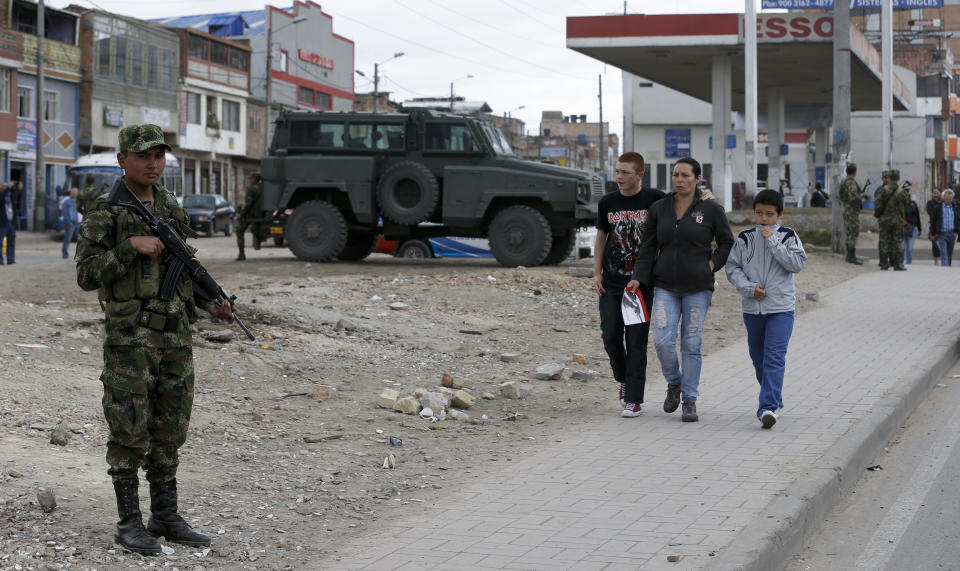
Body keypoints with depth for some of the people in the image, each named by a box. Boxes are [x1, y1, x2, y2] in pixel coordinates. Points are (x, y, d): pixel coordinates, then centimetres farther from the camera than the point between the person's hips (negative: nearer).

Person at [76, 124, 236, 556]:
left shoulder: (172, 210, 11)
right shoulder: (105, 213, -7)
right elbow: (87, 275, -12)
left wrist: (212, 304, 4)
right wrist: (132, 246, -20)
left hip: (175, 334, 6)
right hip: (129, 336, -6)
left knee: (169, 429, 11)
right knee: (130, 431, -1)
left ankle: (166, 518, 19)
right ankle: (129, 523, 8)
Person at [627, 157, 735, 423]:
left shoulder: (711, 209, -2)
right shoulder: (659, 209, 5)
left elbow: (727, 243, 9)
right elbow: (648, 248, 6)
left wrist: (712, 264, -5)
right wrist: (639, 277, -4)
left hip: (697, 288, -2)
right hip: (665, 286, 2)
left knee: (692, 345, 1)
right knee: (663, 341, -9)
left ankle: (690, 401, 11)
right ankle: (674, 383, 19)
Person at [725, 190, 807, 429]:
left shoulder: (788, 236, -1)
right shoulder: (745, 238, 4)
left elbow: (798, 264, -13)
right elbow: (732, 268, 3)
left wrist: (773, 242, -16)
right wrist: (749, 287, -12)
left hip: (781, 308, -4)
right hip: (752, 308, 4)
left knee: (774, 357, -14)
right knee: (758, 358, 15)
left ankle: (769, 407, -20)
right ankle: (774, 401, 33)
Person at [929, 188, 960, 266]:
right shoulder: (938, 208, -3)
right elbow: (932, 221, 1)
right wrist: (932, 234, 0)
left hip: (952, 234, 4)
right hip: (941, 234, -4)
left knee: (950, 253, 8)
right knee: (944, 252, -15)